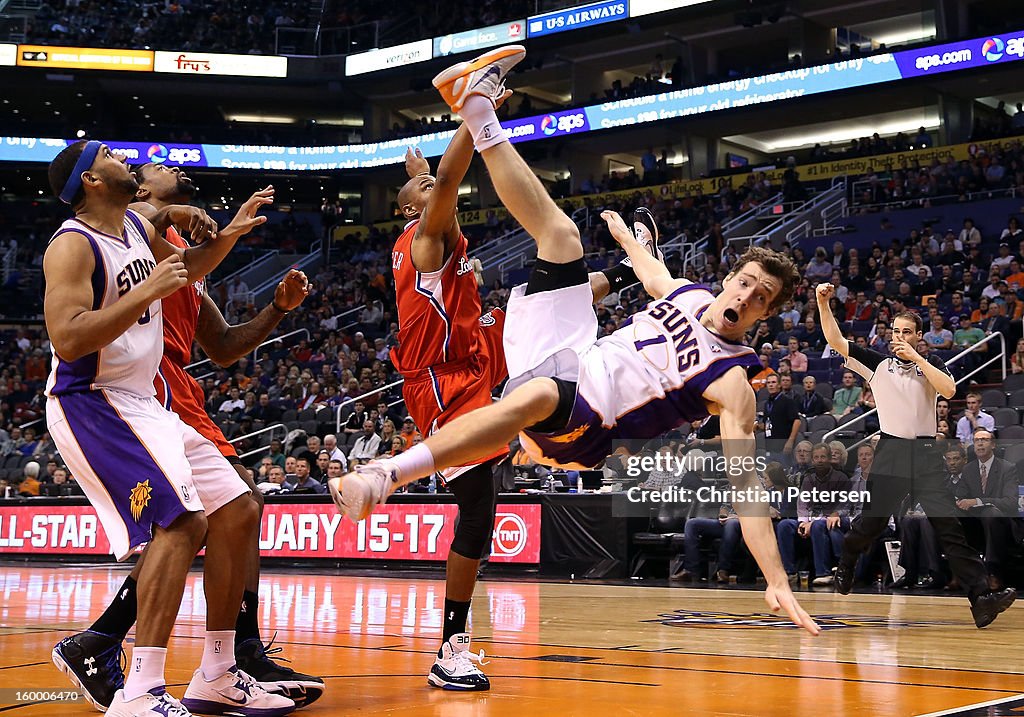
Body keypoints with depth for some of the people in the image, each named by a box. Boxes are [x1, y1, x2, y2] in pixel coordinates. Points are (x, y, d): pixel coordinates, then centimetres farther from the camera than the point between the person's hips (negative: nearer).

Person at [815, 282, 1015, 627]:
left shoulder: (931, 365, 11)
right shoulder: (878, 363, 9)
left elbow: (949, 390, -9)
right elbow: (836, 342, 2)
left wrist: (916, 357, -10)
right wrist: (823, 303, -8)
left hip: (925, 454, 0)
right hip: (890, 453, 0)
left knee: (949, 526, -10)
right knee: (871, 522, 5)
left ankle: (981, 598, -15)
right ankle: (845, 566, 35)